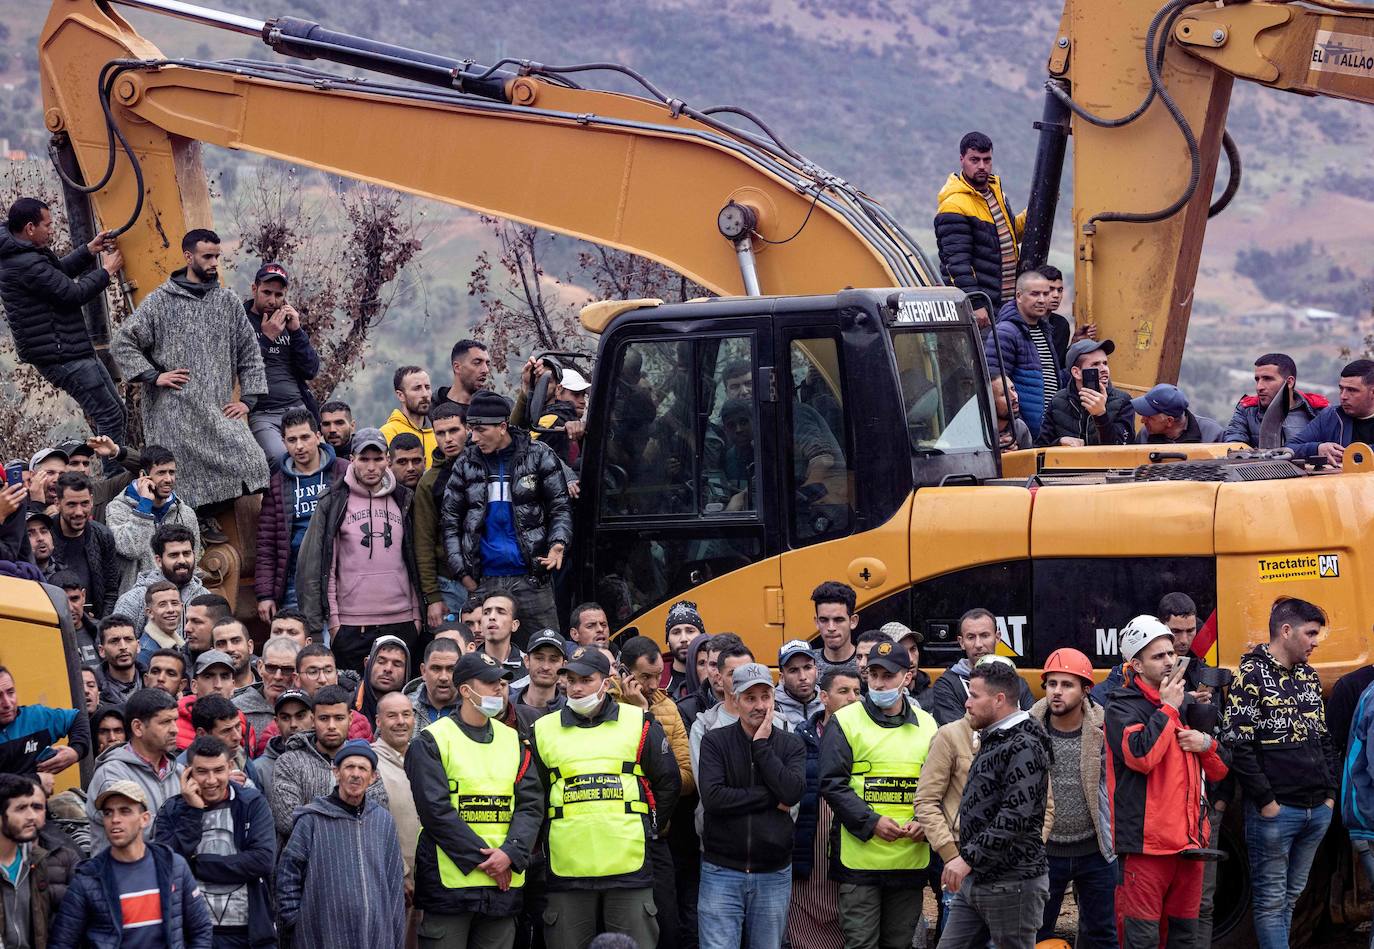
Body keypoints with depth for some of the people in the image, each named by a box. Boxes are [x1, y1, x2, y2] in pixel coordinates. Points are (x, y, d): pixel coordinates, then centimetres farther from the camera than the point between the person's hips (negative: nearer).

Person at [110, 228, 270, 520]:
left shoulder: (227, 301, 13)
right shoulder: (160, 301, 3)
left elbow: (249, 351, 17)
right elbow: (121, 343, 3)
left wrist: (247, 399, 7)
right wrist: (153, 376, -6)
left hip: (219, 409, 3)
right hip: (175, 414, -3)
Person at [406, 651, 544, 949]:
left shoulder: (513, 741, 14)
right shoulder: (432, 741, -2)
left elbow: (531, 805, 6)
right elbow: (436, 810, -11)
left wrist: (510, 853, -12)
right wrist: (482, 858, -15)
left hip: (503, 885, 5)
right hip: (449, 883, -5)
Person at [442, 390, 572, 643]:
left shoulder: (539, 457, 2)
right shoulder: (466, 463, 8)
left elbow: (561, 508, 6)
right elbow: (449, 520, 11)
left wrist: (558, 544, -13)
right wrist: (462, 572, 3)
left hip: (530, 577, -2)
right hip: (485, 581, 2)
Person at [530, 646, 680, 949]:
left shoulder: (639, 725, 6)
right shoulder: (544, 731, 10)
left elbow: (668, 783, 11)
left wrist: (646, 826, 9)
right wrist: (544, 836, 11)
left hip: (629, 866, -1)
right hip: (566, 868, 1)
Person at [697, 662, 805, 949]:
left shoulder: (791, 745, 6)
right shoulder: (715, 742, 0)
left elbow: (793, 793, -13)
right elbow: (712, 797, -15)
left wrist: (761, 745, -9)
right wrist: (772, 798, -11)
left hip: (773, 874, 2)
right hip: (722, 872, -2)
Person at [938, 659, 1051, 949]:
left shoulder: (1025, 747, -15)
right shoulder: (991, 740, 18)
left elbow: (1015, 817, -24)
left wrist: (968, 857, -25)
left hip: (1012, 883, -10)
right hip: (974, 880, 10)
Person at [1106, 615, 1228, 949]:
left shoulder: (1188, 703, 18)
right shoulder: (1122, 707, -4)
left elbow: (1219, 770, 22)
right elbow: (1141, 755, -23)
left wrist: (1206, 744, -1)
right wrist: (1168, 709, -12)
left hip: (1189, 841, 7)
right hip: (1145, 843, -7)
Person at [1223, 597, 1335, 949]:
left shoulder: (1309, 676, 14)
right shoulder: (1252, 676, -9)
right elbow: (1238, 746, -14)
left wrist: (1331, 793, 11)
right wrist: (1266, 801, -15)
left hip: (1317, 811, 7)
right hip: (1275, 812, -7)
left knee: (1290, 896, 13)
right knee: (1271, 899, -2)